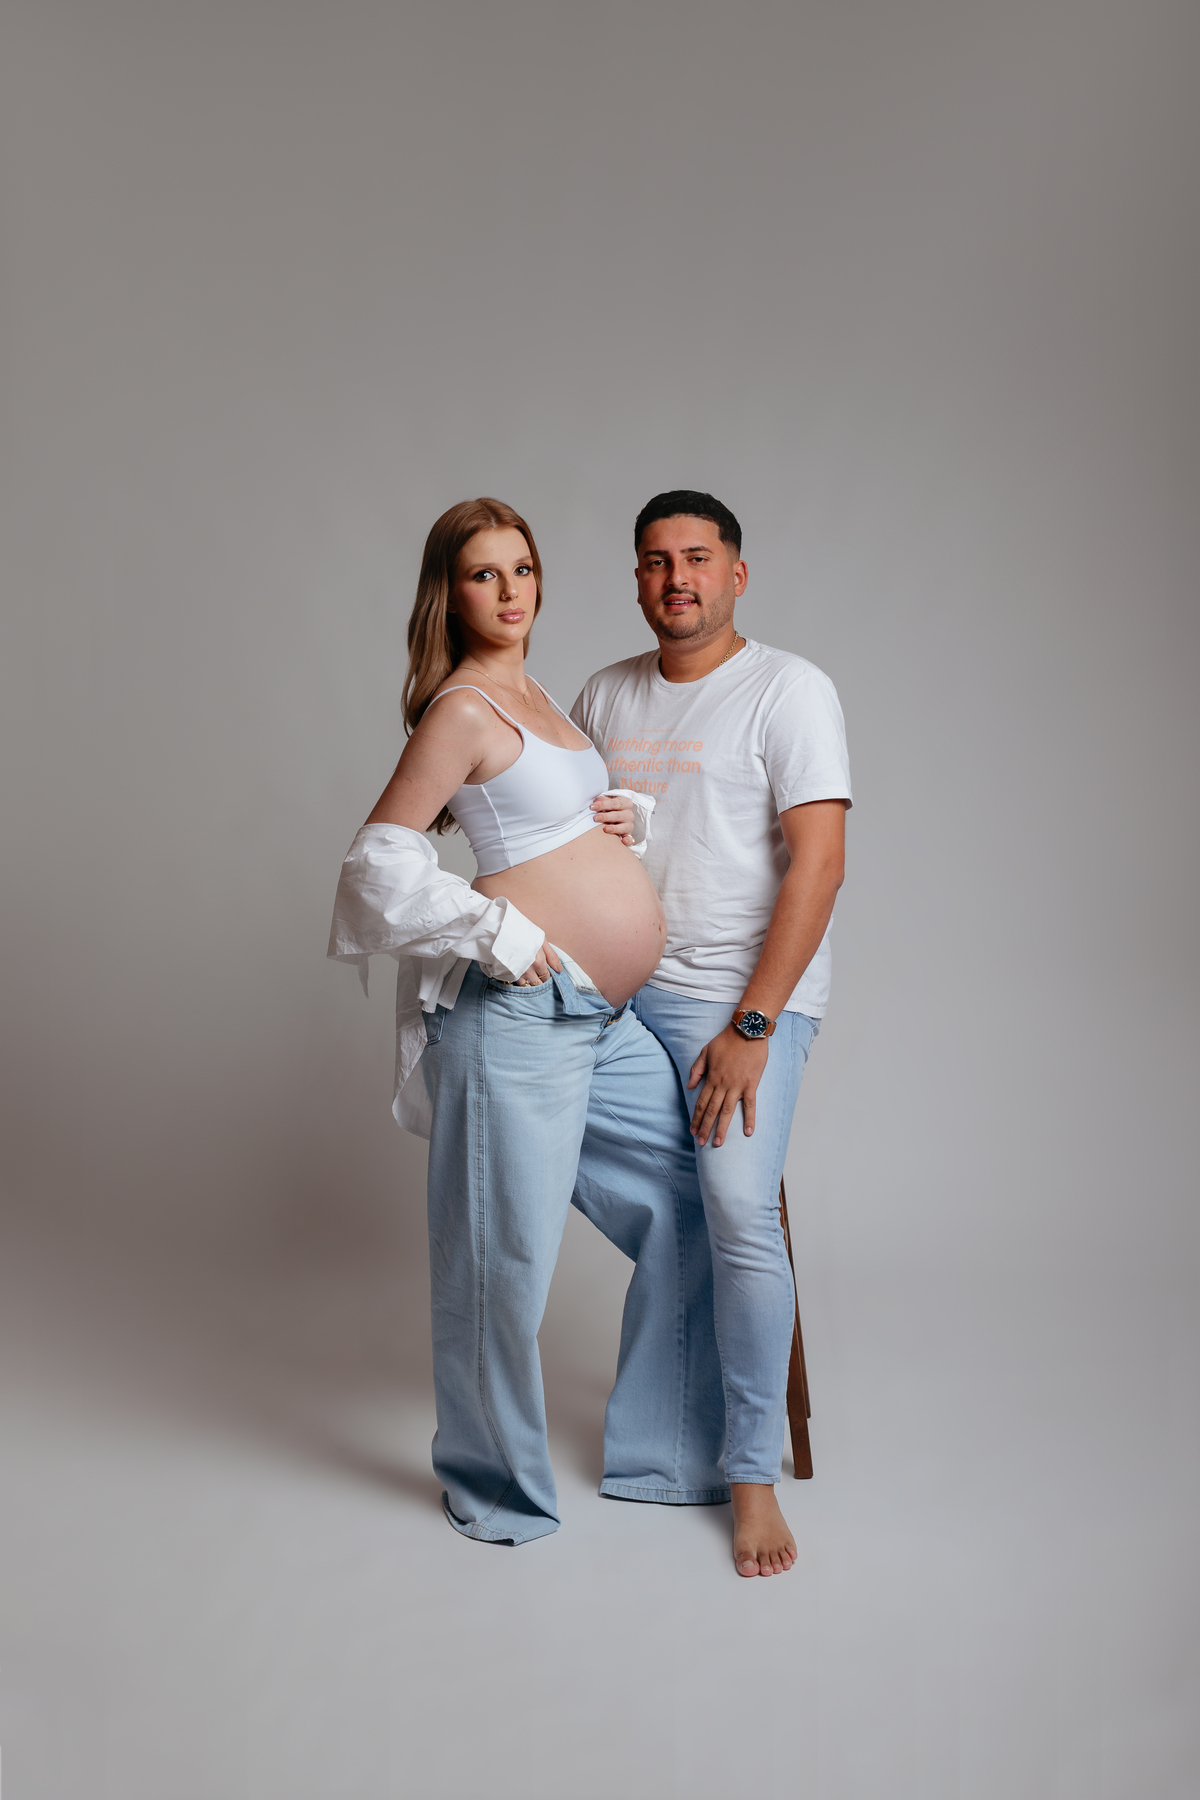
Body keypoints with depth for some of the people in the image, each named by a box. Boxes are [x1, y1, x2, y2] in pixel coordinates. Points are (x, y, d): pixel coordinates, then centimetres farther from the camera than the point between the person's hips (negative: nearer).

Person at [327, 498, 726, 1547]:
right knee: (505, 1254, 2)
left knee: (694, 1206, 12)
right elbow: (380, 860, -12)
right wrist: (494, 929, -16)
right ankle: (496, 1486, 25)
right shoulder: (460, 710, -9)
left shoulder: (531, 694, 16)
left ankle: (663, 1456, 28)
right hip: (521, 1005, -9)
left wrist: (635, 818, 9)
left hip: (606, 1018, 9)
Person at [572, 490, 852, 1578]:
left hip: (744, 998, -5)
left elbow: (819, 862, -12)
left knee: (739, 1214, -15)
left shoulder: (789, 690, -6)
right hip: (623, 993, 5)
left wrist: (752, 1026, -17)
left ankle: (753, 1473, -1)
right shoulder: (606, 695, 11)